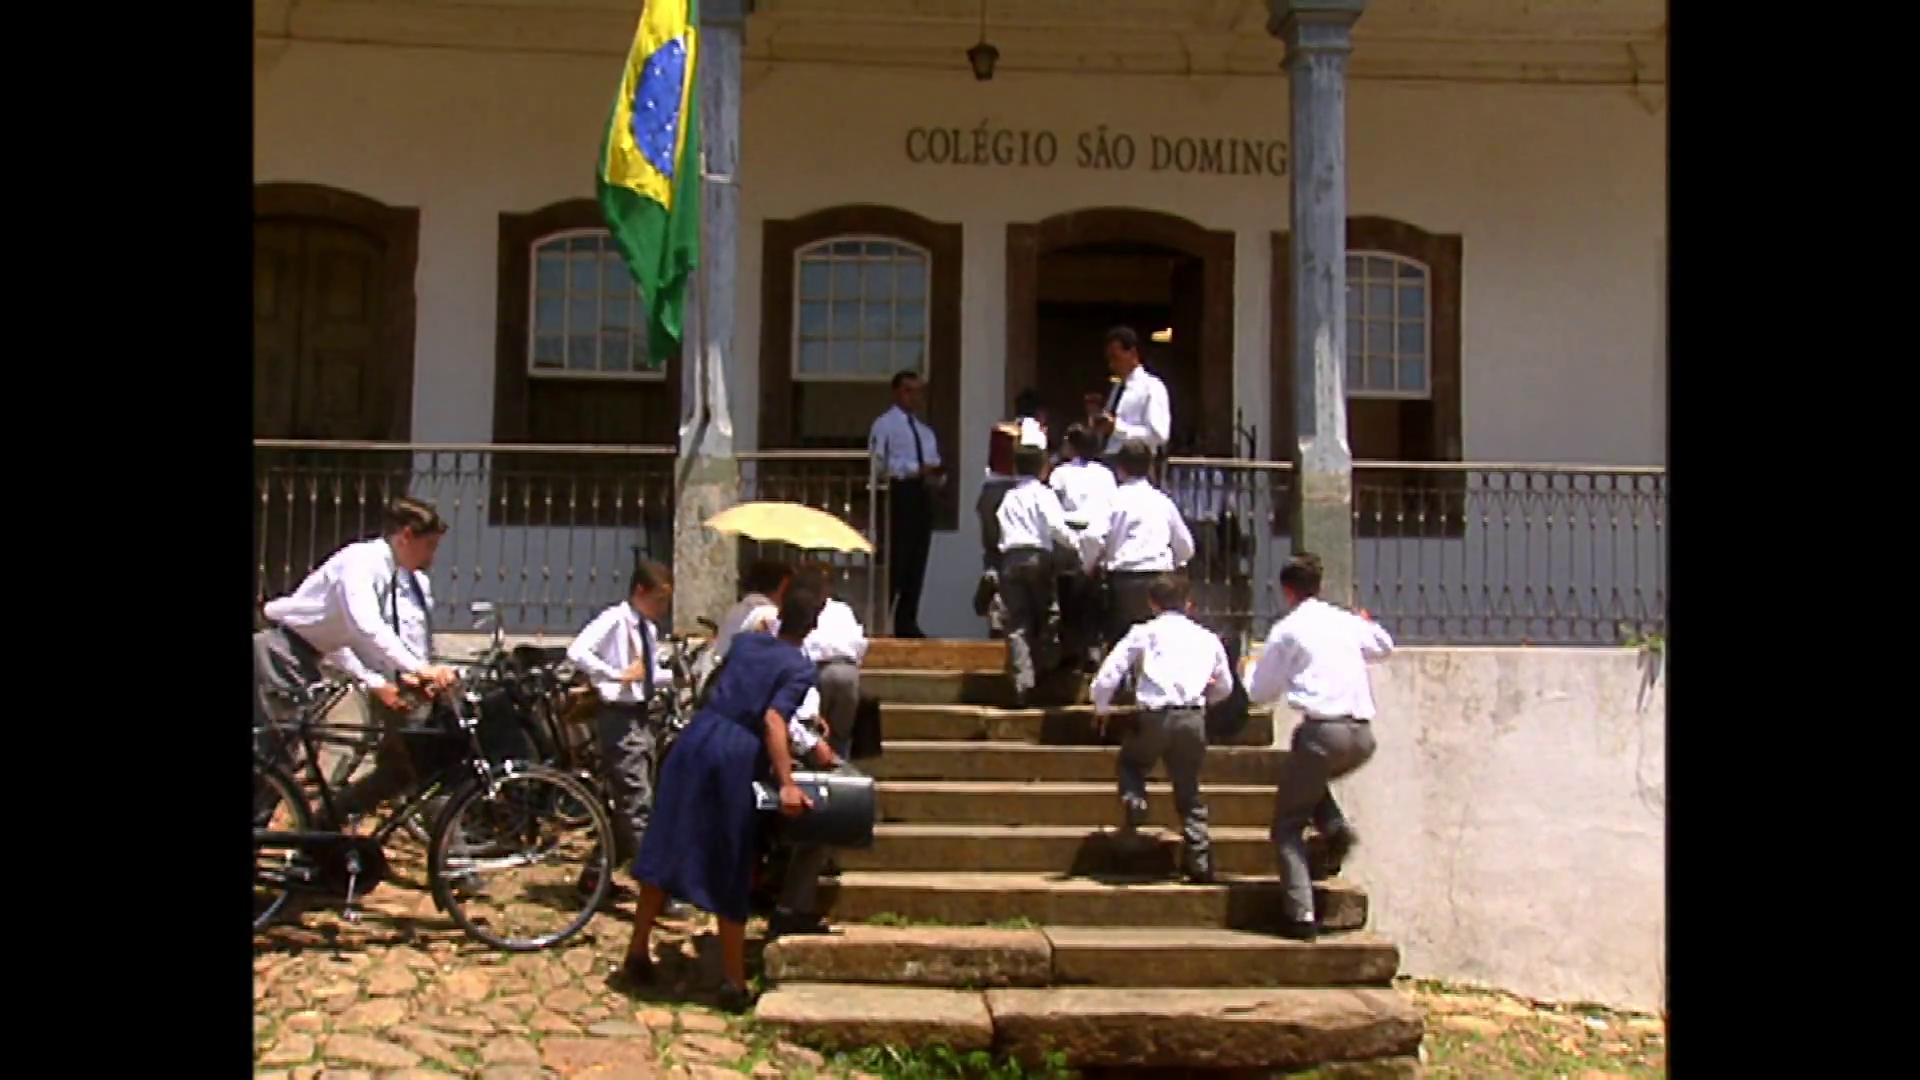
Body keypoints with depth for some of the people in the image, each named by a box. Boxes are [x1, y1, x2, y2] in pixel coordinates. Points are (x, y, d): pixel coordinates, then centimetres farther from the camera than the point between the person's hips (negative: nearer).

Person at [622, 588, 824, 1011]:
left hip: (697, 738, 5)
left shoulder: (745, 642, 16)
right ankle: (733, 981, 7)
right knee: (731, 869, 3)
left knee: (666, 848, 12)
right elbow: (773, 719, -15)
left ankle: (638, 953, 20)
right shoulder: (801, 668, 0)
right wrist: (787, 784, -19)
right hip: (738, 757, -5)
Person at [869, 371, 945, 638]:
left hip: (922, 496, 8)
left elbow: (935, 468, 21)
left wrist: (937, 476, -4)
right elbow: (877, 463, -13)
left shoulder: (926, 432, 24)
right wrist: (915, 470, -19)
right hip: (897, 495, -8)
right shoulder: (883, 425, -1)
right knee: (894, 562, -10)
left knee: (916, 563, 8)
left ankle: (906, 624, 14)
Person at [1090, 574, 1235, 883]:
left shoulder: (1143, 633, 8)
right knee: (1189, 790, 16)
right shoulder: (1207, 638, 17)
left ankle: (1133, 800, -3)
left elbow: (1107, 675, 1)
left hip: (1153, 717, -2)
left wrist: (1101, 708, 18)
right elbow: (1225, 687, 27)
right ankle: (1199, 863, 12)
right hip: (1193, 718, 2)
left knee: (1131, 763, 26)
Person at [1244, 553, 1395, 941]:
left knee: (1288, 825, 7)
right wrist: (1366, 622, 54)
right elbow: (1384, 646, 36)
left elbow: (1259, 693, 9)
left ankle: (1301, 916, -5)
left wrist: (1249, 669, 30)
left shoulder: (1287, 631, 1)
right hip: (1362, 734, 6)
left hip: (1323, 730, -5)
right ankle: (1336, 827, 8)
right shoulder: (1347, 622, 14)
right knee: (1309, 778, 35)